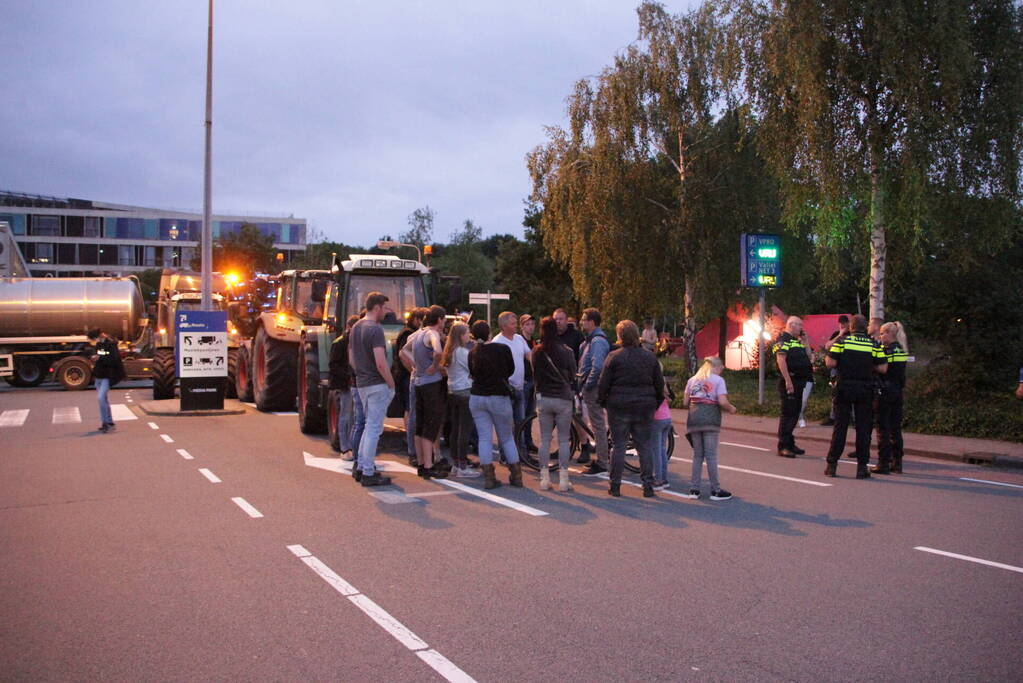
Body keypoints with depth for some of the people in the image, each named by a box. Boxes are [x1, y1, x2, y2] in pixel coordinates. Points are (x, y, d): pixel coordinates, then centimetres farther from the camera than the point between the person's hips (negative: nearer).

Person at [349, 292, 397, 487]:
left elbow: (351, 359, 18)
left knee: (370, 426, 19)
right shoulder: (375, 329, -17)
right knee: (374, 429, -2)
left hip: (362, 383, 9)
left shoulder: (356, 327, 12)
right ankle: (368, 474, 2)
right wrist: (391, 385, -13)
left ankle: (361, 467, 23)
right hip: (377, 385, -9)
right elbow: (380, 363, -23)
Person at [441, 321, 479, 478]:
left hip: (452, 393, 9)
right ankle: (463, 467, -4)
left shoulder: (449, 352, 12)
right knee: (465, 430, -5)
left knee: (455, 429, 11)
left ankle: (456, 465, 17)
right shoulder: (463, 352, -13)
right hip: (465, 393, -9)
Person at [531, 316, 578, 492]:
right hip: (563, 398, -2)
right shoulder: (566, 352, -7)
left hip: (543, 398, 2)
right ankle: (563, 479, 4)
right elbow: (573, 376, 2)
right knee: (564, 440, 4)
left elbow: (535, 374, 9)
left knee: (545, 439, 8)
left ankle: (544, 478, 9)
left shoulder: (537, 352, -2)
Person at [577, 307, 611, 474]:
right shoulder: (591, 339, 16)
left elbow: (597, 367, -25)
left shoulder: (597, 341, -17)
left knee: (598, 424, -5)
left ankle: (601, 463, 0)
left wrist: (587, 385, -18)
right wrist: (583, 382, 15)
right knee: (597, 424, 15)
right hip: (591, 387, 10)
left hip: (594, 388, -10)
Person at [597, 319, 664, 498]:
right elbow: (660, 384, 7)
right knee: (645, 447, 9)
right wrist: (656, 404, 18)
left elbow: (603, 384, -7)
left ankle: (615, 486, 8)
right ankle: (648, 487, 9)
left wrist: (602, 401, 8)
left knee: (619, 446, 4)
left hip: (619, 407, -3)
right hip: (645, 408, 3)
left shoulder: (614, 357, -7)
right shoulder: (650, 357, 4)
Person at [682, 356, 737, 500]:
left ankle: (694, 489, 10)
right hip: (710, 421, -4)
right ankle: (715, 490, 5)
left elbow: (685, 402, 11)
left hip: (694, 419, 4)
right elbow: (722, 402, -10)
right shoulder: (718, 380, 0)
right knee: (711, 456, 0)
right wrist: (731, 408, 8)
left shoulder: (692, 380, 15)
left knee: (697, 455, 11)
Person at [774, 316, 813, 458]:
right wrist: (788, 381, -25)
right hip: (789, 382, -9)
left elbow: (808, 356, 20)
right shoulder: (782, 339, -9)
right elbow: (781, 360, -19)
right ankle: (783, 446, -5)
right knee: (787, 413, -8)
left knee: (795, 413, 13)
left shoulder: (797, 341, 21)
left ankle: (790, 444, 21)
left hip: (799, 382, 9)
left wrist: (804, 340, 12)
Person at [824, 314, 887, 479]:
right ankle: (862, 467, 7)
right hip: (865, 390, 0)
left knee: (840, 426, 5)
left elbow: (831, 363, -10)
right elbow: (883, 368, -3)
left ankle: (832, 465, 6)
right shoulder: (874, 344, 0)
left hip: (844, 389, 0)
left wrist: (826, 359, 12)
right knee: (863, 428, 6)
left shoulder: (842, 341, -3)